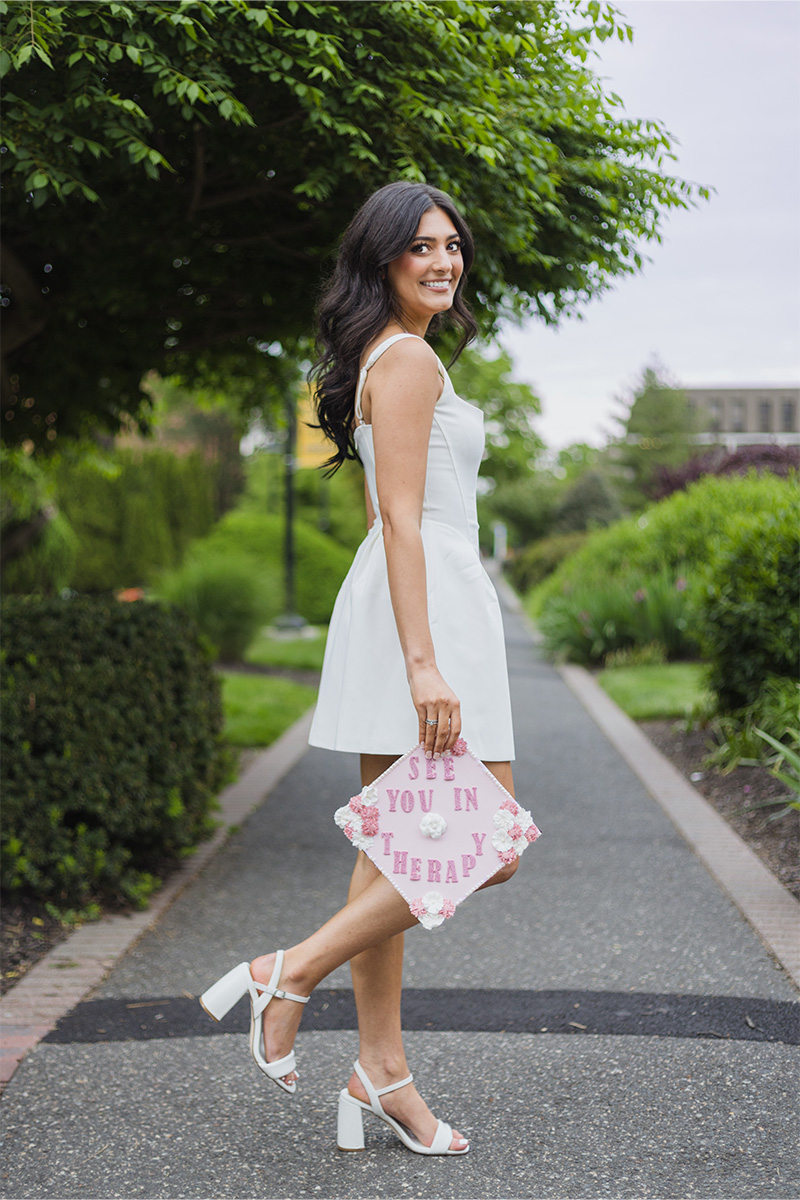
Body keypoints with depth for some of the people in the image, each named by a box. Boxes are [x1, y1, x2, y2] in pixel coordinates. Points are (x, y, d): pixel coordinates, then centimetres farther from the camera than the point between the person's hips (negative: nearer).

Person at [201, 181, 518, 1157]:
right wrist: (425, 664, -24)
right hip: (430, 606, -10)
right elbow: (401, 518, -18)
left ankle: (381, 1070, 15)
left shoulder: (385, 358, 20)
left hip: (407, 607, 10)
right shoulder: (409, 359, -10)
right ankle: (290, 974, -6)